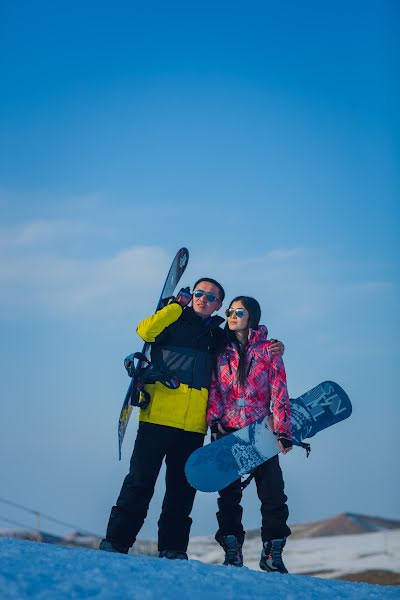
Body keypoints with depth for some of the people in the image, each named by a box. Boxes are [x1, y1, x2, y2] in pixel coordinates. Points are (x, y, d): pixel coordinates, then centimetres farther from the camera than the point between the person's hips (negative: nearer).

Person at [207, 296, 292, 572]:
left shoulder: (268, 350, 4)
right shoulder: (221, 350, 10)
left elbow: (279, 393, 0)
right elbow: (214, 388, 6)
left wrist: (283, 431, -7)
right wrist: (215, 419, -8)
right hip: (227, 431, 2)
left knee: (273, 493, -5)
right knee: (229, 493, 1)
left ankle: (272, 553, 6)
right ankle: (232, 553, 8)